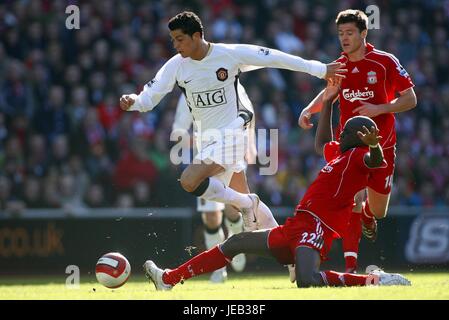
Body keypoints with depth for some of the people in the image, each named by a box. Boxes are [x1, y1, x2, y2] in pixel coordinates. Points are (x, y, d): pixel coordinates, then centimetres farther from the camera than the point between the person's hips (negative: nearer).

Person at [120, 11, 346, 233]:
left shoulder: (230, 54, -14)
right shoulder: (176, 66, -3)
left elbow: (274, 58, -8)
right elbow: (148, 99, -4)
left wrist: (320, 70, -4)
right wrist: (132, 102, -28)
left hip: (230, 133, -6)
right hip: (208, 138, 6)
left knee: (189, 181, -25)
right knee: (243, 196, 14)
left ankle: (244, 203, -7)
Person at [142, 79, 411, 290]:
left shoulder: (358, 156, -7)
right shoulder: (340, 155, 22)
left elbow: (375, 161, -30)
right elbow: (323, 144, 43)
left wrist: (374, 146, -52)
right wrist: (327, 104, 43)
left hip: (315, 228, -11)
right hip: (297, 226, 11)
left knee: (307, 281, -40)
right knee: (236, 243, 22)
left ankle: (374, 281, -23)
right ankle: (170, 279, 32)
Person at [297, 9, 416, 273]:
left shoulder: (385, 62, -9)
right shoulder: (339, 67, 1)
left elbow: (410, 99, -7)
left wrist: (379, 109, -21)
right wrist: (309, 110, 1)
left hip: (381, 146, -1)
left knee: (378, 212, 8)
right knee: (353, 200, -19)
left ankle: (367, 215, 47)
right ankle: (351, 265, -16)